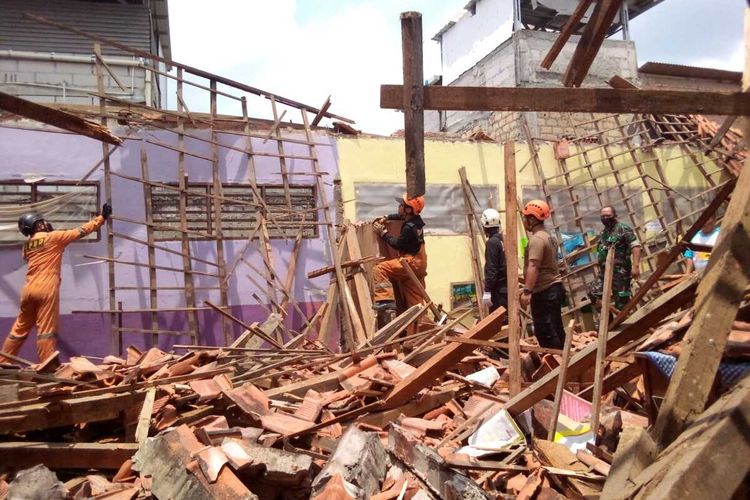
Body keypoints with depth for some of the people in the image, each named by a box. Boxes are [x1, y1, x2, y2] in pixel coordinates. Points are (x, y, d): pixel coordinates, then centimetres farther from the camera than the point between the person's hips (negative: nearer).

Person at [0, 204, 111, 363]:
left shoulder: (27, 245, 17)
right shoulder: (52, 237, -1)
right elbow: (81, 231, -2)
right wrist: (102, 217, 2)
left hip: (28, 289, 7)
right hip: (46, 289, -7)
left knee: (19, 329, 15)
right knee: (46, 330, -7)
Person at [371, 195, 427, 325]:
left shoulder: (409, 228, -21)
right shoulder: (415, 219, 8)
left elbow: (397, 244, -12)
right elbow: (400, 216, 29)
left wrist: (383, 232, -2)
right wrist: (385, 218, 16)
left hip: (411, 263, -10)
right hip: (418, 263, 10)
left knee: (379, 270, -21)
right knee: (414, 300, 12)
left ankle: (386, 302, -27)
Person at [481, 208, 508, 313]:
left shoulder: (492, 242, -15)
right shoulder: (503, 240, 11)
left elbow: (491, 269, -20)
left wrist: (487, 291, -19)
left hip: (498, 290, -9)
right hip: (506, 287, 9)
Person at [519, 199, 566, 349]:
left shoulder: (536, 239, -17)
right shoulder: (549, 236, 16)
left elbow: (533, 267, -25)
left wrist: (527, 291, -28)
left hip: (544, 291, -11)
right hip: (554, 287, 11)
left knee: (544, 331, -7)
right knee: (555, 328, 15)